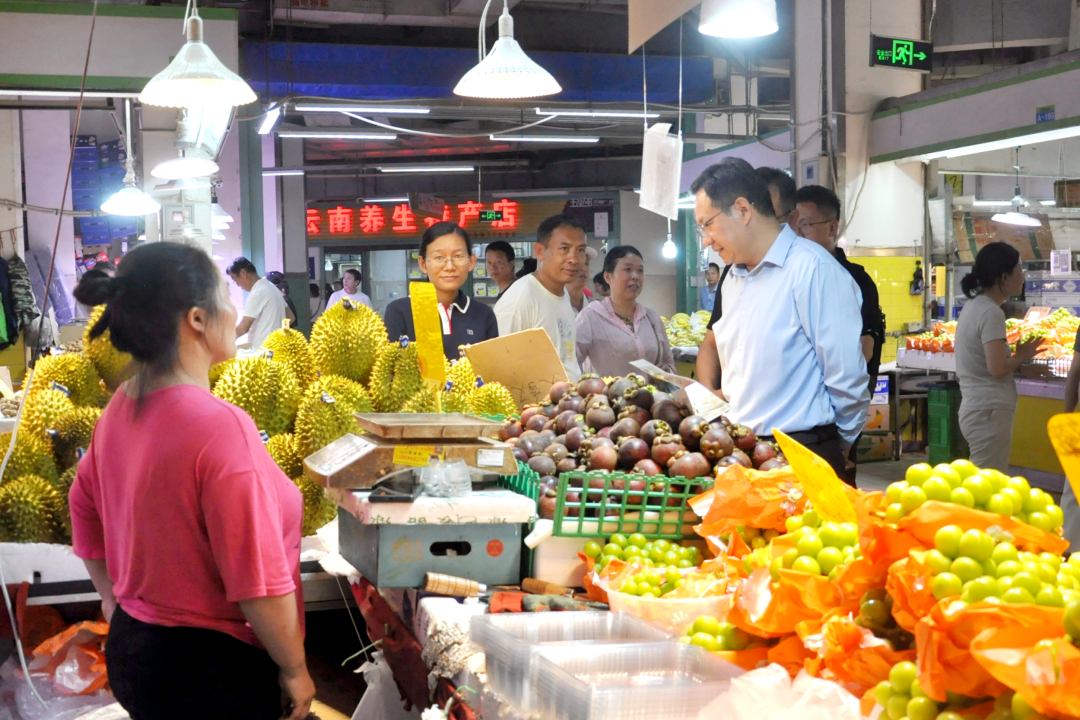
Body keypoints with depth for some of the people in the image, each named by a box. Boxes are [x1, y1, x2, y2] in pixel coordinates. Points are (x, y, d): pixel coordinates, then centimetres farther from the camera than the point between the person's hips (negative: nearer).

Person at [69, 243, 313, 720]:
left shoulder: (118, 410, -1)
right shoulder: (219, 426, -25)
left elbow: (84, 513, 14)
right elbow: (259, 580, -24)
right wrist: (295, 671, -11)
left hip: (129, 649, 8)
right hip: (209, 667, -7)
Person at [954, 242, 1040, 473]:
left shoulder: (974, 306, 13)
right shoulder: (991, 313, -15)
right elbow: (997, 368, -21)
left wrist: (1022, 363, 12)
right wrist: (1022, 356, -4)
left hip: (975, 408, 10)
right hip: (989, 411, -10)